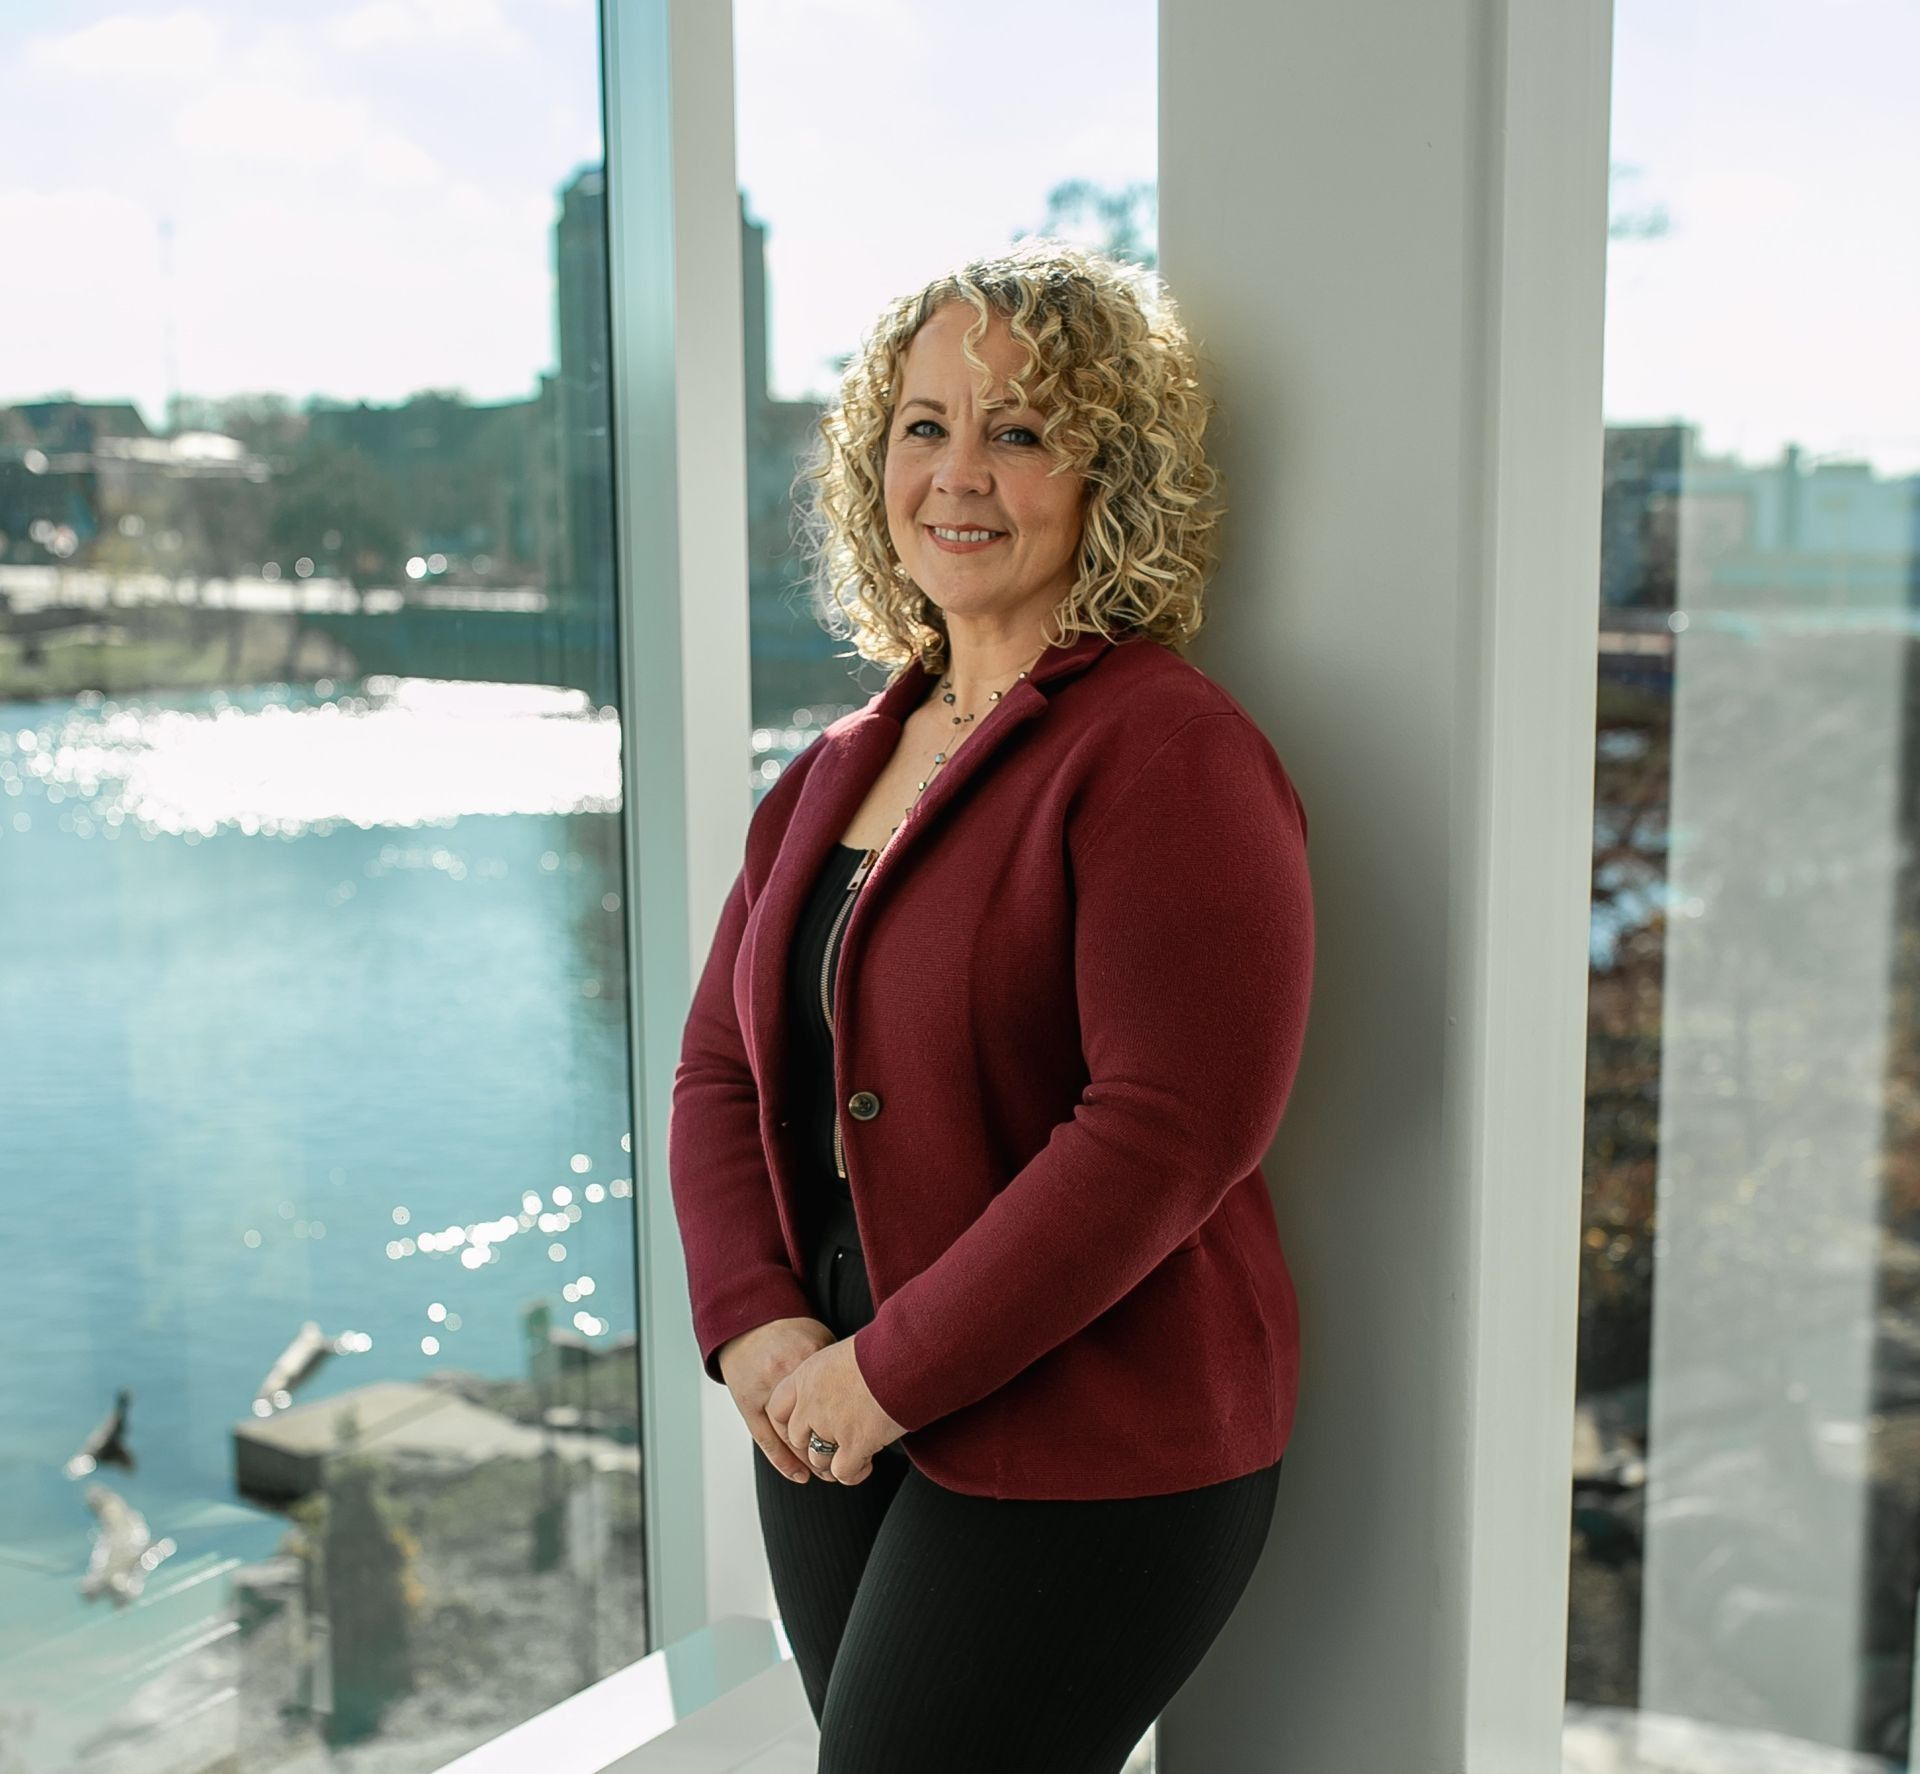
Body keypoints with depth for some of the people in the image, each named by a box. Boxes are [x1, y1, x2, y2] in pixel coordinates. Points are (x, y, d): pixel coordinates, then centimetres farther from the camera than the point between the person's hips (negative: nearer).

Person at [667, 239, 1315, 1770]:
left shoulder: (1169, 753, -14)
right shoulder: (844, 765, 10)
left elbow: (1169, 1126, -23)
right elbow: (722, 1064, 10)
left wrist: (891, 1370, -19)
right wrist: (756, 1324, -6)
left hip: (1083, 1462, -7)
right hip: (827, 1436, 7)